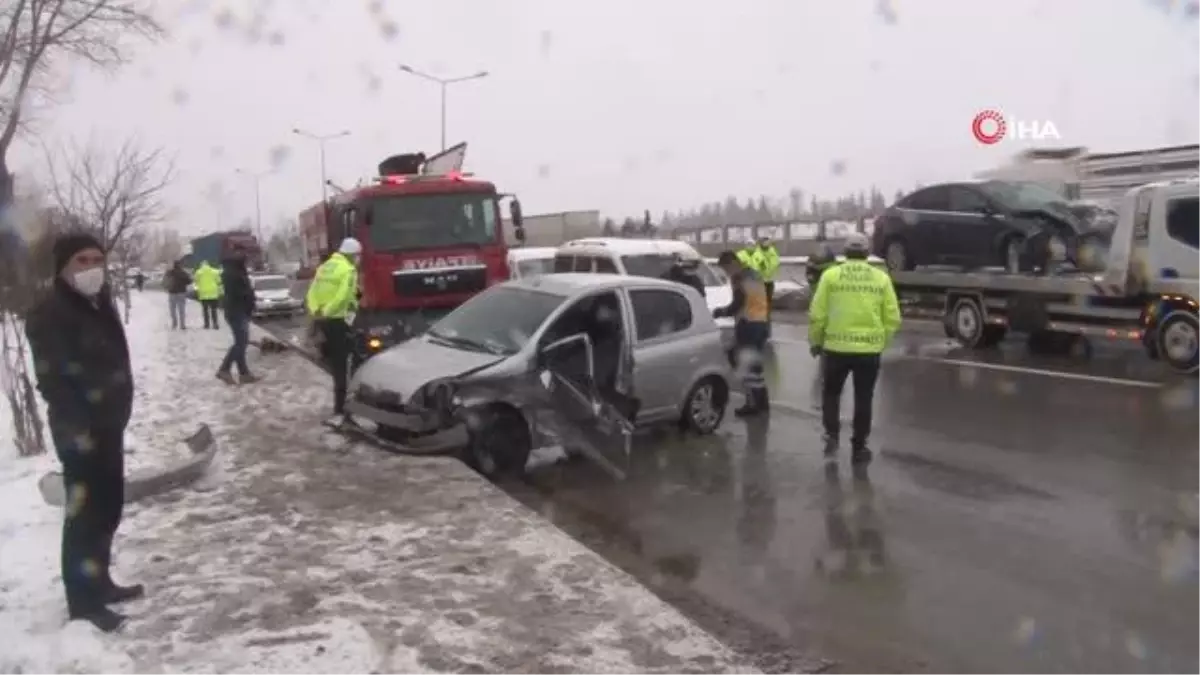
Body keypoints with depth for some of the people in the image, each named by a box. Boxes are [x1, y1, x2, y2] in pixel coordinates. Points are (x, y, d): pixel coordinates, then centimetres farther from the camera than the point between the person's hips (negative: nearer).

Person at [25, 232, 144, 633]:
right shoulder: (48, 315, -15)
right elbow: (51, 378, -20)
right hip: (79, 430, -9)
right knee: (85, 511, -3)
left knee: (109, 506, 16)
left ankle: (100, 582, 29)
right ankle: (83, 600, 7)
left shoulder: (99, 304, 11)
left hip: (109, 423, 9)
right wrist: (76, 428, -23)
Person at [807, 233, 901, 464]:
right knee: (863, 399, 12)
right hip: (870, 349, 1)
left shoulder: (830, 275, -3)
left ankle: (832, 436, 9)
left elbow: (817, 314, -5)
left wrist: (815, 342, 9)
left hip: (837, 347, -1)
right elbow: (893, 318, 1)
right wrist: (881, 341, 15)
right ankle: (859, 448, 18)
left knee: (831, 393, 19)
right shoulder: (881, 278, 2)